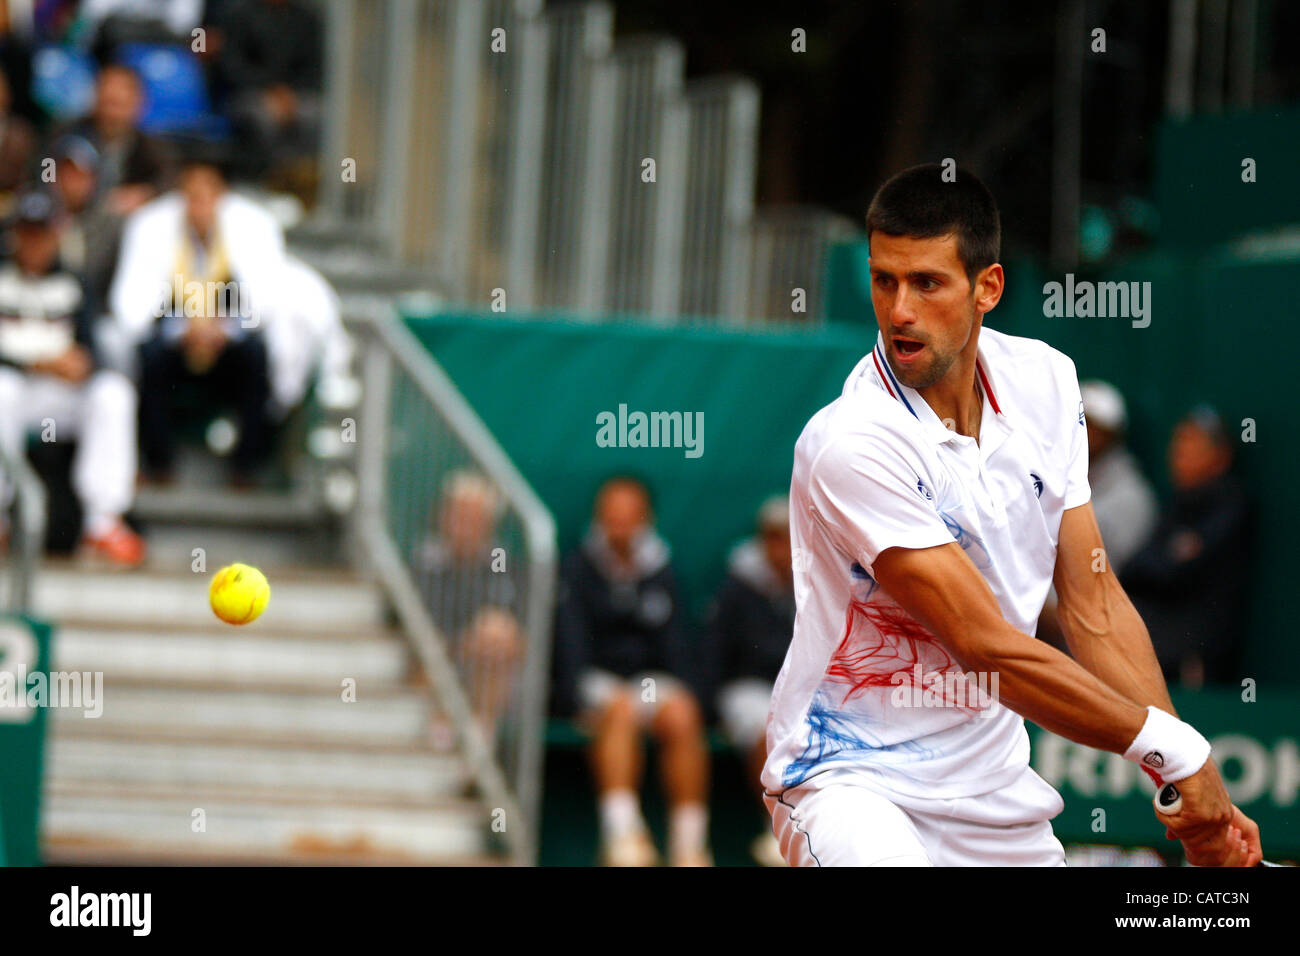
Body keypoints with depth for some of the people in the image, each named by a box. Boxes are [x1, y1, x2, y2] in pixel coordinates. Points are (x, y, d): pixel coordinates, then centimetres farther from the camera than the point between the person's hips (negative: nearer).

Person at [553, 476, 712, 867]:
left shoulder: (661, 574, 11)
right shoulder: (577, 570, 3)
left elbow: (674, 644, 8)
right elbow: (571, 643, -6)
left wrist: (688, 696, -8)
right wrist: (583, 701, -21)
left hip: (650, 679, 2)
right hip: (598, 681, -2)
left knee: (681, 716, -30)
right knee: (620, 709, -36)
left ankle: (689, 845, -32)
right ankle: (620, 832, -45)